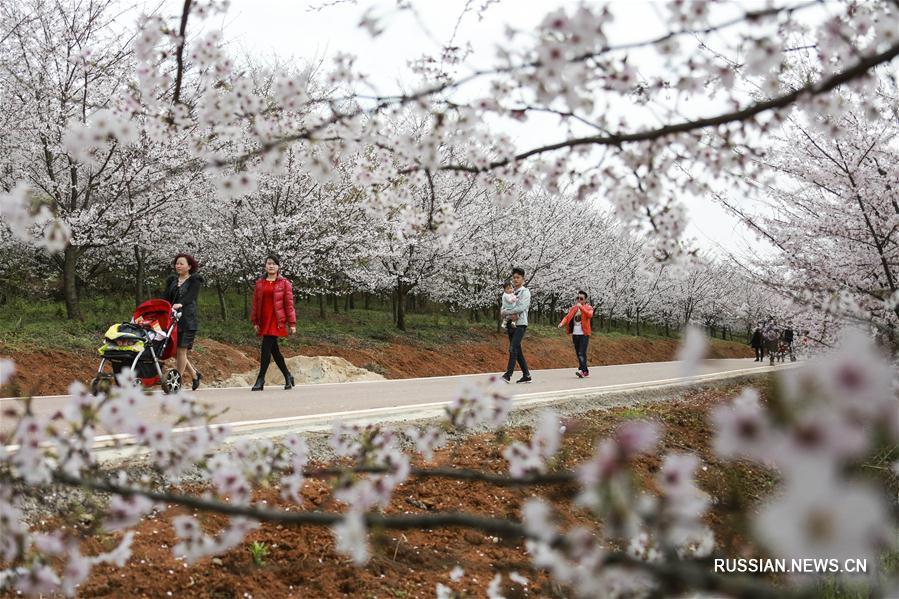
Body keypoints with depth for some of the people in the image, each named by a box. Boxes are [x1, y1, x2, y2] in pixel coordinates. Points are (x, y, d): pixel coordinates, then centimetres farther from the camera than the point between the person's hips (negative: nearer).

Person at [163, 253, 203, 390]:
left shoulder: (195, 280, 1)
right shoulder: (172, 280, 17)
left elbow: (190, 296, -16)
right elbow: (165, 298, 9)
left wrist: (180, 304, -35)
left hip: (188, 320, -5)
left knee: (181, 350, -6)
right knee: (174, 351, 4)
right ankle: (194, 374, 23)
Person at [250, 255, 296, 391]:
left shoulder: (284, 283, 1)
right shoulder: (259, 283, 11)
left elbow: (289, 304, -1)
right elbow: (255, 303, 12)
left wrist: (292, 323, -4)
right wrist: (255, 322, 6)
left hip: (276, 320, -5)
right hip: (264, 321, 5)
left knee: (266, 348, -13)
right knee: (274, 350, 10)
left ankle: (261, 379, -9)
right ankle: (288, 376, 23)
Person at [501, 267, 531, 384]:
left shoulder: (525, 292, -2)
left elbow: (521, 308, -16)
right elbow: (503, 308, 11)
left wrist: (505, 312, -13)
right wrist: (510, 315, -10)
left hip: (520, 325, -7)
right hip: (511, 325, 7)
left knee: (513, 349, -17)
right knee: (517, 351, 8)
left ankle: (508, 375, -23)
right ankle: (526, 375, 14)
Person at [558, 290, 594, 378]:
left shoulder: (588, 307, 1)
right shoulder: (573, 308, 15)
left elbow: (589, 315, -20)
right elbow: (567, 317, 6)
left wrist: (581, 307, -30)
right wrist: (562, 323, -14)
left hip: (584, 334, -5)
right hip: (575, 334, 5)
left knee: (581, 353, -16)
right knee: (578, 353, 8)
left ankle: (582, 370, -22)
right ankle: (585, 371, 18)